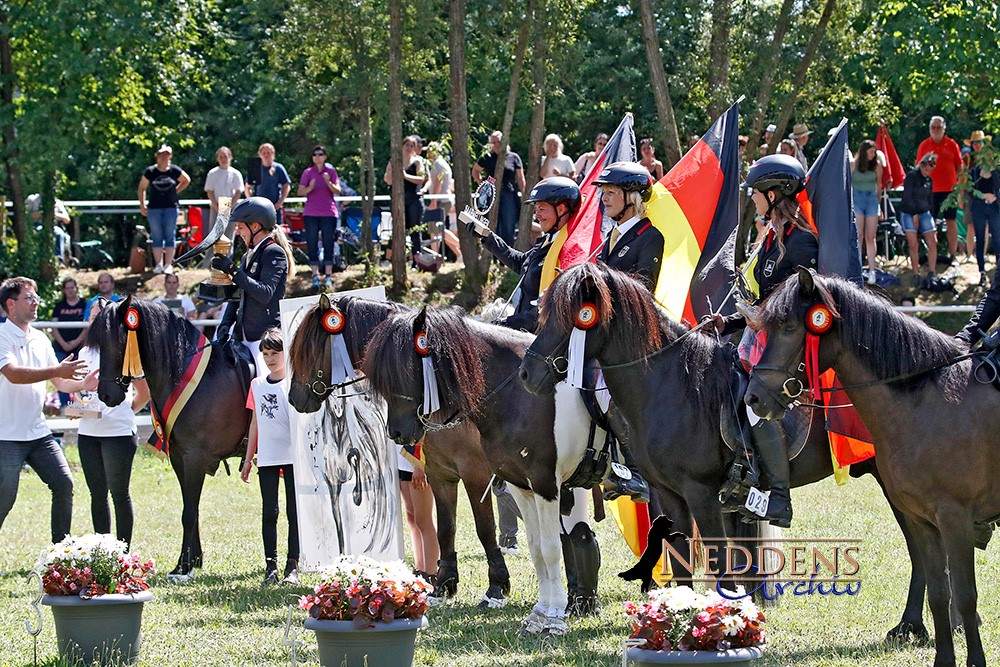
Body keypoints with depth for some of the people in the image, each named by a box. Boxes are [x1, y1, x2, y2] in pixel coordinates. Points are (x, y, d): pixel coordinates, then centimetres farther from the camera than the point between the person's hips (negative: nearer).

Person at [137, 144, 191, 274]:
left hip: (171, 207, 0)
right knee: (157, 237, 3)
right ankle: (158, 264, 8)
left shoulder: (174, 170, 1)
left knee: (170, 236, 0)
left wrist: (176, 191, 6)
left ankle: (168, 264, 3)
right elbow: (142, 188, 9)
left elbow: (186, 180, 18)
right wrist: (142, 205, 3)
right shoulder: (150, 171, 0)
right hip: (154, 208, 0)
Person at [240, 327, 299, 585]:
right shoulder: (257, 385, 9)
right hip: (267, 458, 3)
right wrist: (248, 460, 14)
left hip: (293, 456, -3)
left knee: (294, 511, 0)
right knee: (269, 511, 3)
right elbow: (255, 423, 14)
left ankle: (292, 566, 3)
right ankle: (270, 565, 7)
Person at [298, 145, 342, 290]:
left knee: (328, 245, -1)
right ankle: (315, 276, 1)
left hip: (328, 213, -1)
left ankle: (328, 276, 1)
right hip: (311, 214, 1)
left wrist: (329, 182, -19)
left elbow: (338, 191, -1)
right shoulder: (308, 173, 7)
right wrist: (309, 188, -18)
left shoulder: (331, 171, 6)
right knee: (312, 245, -2)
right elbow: (300, 192, 2)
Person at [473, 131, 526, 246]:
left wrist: (522, 197, 1)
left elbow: (520, 179, 7)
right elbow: (475, 170, 22)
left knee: (509, 228, -1)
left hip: (509, 196, -1)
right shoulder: (488, 158, 7)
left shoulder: (514, 157, 5)